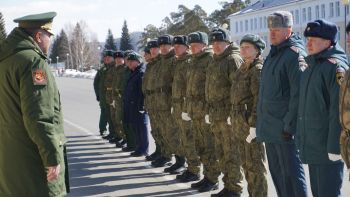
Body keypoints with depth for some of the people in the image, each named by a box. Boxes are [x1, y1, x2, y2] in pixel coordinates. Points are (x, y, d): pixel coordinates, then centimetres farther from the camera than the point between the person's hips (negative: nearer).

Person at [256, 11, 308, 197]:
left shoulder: (295, 54, -13)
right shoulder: (274, 53, 16)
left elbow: (298, 94, -19)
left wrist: (289, 125, -20)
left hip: (284, 128, -9)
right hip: (269, 127, 9)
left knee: (291, 174, -3)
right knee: (276, 171, 16)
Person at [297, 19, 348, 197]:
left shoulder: (335, 66, -14)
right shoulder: (309, 67, 13)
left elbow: (338, 110, -19)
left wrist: (334, 147, -21)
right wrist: (301, 138, 16)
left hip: (327, 149, -8)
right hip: (312, 147, 8)